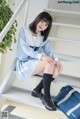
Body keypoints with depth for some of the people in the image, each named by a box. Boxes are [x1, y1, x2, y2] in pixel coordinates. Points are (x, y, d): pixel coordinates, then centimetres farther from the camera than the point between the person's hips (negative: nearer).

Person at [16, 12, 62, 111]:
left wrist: (56, 59, -22)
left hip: (36, 62, 6)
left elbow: (48, 48, -1)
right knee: (49, 64, -31)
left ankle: (37, 90, -11)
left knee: (57, 69, -21)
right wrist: (41, 56, -33)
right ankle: (46, 97, -25)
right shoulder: (24, 30, -5)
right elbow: (25, 48, -18)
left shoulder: (42, 36, 13)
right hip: (24, 63, -6)